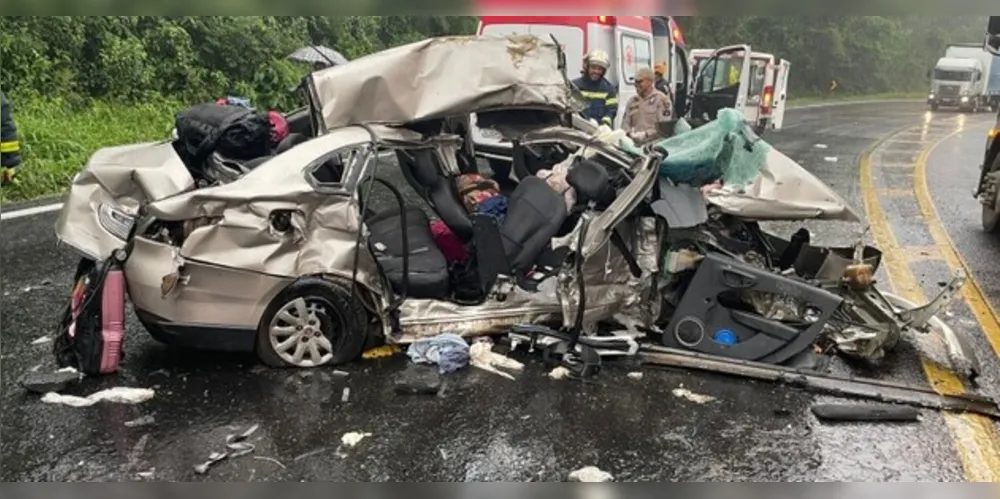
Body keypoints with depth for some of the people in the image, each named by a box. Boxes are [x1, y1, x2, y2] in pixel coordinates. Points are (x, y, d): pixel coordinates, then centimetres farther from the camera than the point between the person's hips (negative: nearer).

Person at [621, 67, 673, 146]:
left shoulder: (662, 99, -1)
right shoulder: (632, 101, 17)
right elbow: (625, 123, 17)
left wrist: (646, 134, -18)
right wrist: (630, 133, -5)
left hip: (654, 144, -5)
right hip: (635, 144, 5)